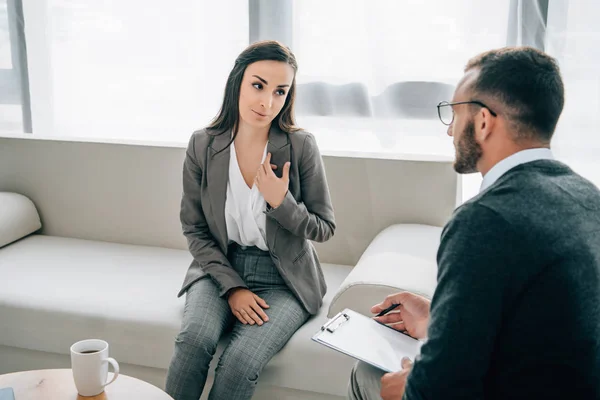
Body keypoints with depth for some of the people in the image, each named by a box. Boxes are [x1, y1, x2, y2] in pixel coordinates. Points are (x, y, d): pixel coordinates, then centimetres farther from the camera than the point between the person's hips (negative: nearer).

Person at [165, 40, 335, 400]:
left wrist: (281, 203, -20)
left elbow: (324, 229, -1)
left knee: (240, 363, -25)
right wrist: (232, 287, -11)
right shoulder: (203, 146, -5)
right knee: (194, 339, -29)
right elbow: (195, 229, 1)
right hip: (221, 269, 2)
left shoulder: (302, 147, -10)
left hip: (284, 280, -1)